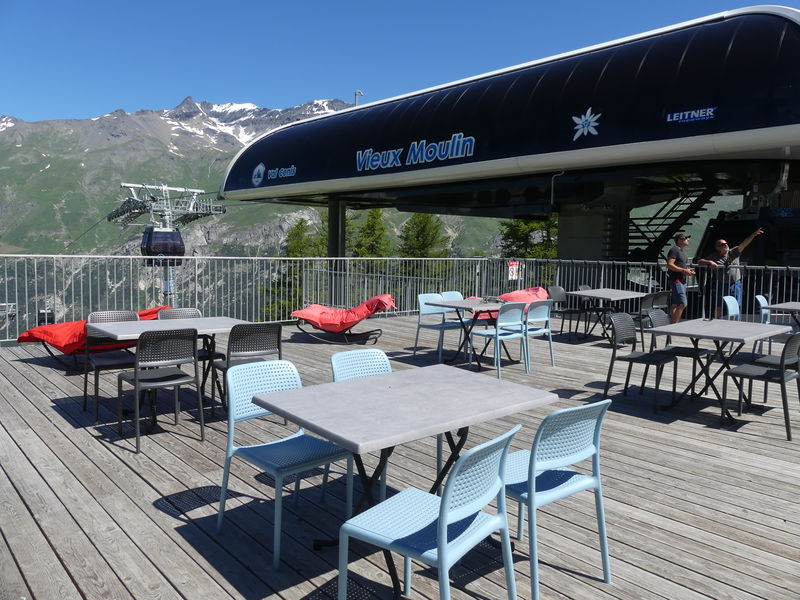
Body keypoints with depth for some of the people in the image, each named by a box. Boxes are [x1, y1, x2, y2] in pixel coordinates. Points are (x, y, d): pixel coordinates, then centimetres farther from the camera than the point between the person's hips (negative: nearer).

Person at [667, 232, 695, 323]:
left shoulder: (681, 251, 20)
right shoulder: (674, 250, -11)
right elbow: (669, 265, -20)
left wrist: (688, 270, 12)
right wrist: (683, 270, -21)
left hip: (682, 281, 10)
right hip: (676, 280, -10)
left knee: (676, 305, 11)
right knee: (682, 304, -15)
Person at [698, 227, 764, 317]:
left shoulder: (734, 252, 6)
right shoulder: (714, 257, 2)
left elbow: (744, 244, -2)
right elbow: (700, 261, -2)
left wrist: (754, 234, -13)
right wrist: (710, 262, -20)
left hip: (736, 285, 2)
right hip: (722, 285, -2)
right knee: (719, 308, 1)